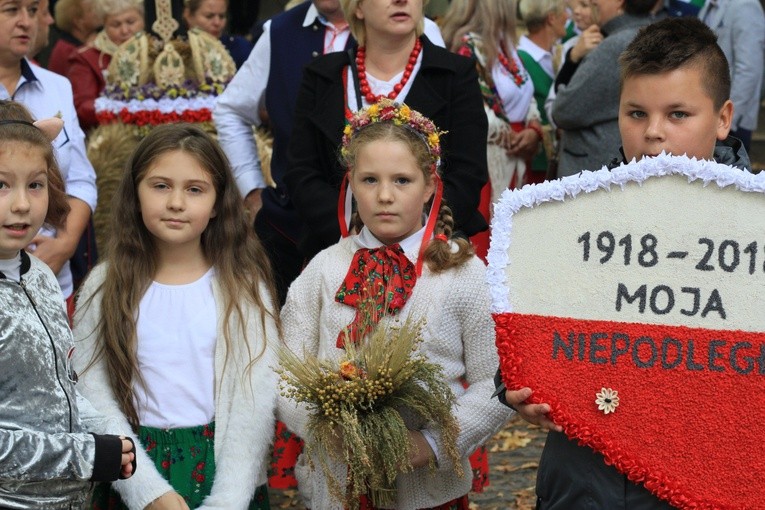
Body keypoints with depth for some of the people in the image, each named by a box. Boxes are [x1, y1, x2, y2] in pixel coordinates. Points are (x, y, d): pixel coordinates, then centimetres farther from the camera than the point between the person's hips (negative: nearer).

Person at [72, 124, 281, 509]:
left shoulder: (243, 287, -2)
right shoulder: (105, 287, -1)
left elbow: (254, 402, -6)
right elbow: (92, 396, -6)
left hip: (220, 465, 0)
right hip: (133, 477, 0)